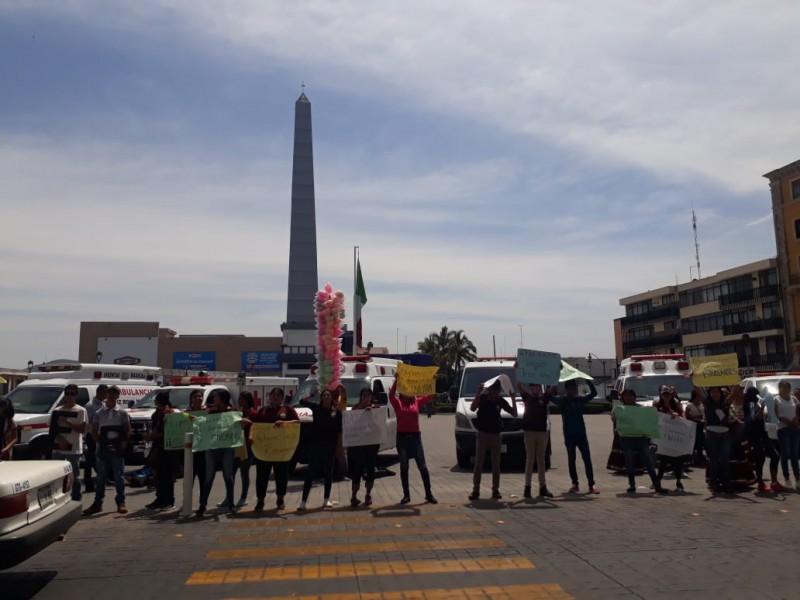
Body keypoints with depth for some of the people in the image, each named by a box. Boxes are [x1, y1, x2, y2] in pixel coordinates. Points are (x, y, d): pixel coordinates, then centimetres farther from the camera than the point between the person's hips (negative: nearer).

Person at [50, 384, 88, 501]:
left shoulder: (81, 411, -2)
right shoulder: (57, 411, 9)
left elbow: (83, 430, -7)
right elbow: (52, 429, 9)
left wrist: (68, 423, -16)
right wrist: (59, 438, -10)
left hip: (74, 448, -4)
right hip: (58, 448, 4)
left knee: (75, 475, 2)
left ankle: (76, 498, 8)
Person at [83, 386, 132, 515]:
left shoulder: (122, 413, 3)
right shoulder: (99, 413, 6)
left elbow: (128, 430, 3)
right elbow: (94, 431, 6)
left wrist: (124, 443, -10)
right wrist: (101, 442, -7)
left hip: (118, 449, -1)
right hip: (103, 448, 1)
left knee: (119, 476, 3)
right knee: (101, 476, 7)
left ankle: (121, 502, 11)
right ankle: (97, 503, 15)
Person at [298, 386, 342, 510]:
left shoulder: (337, 412, 1)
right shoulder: (316, 407, 1)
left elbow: (339, 429, 2)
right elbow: (302, 402, -9)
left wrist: (339, 444, -4)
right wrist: (312, 395, -19)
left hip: (330, 445, 1)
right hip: (316, 444, -1)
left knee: (328, 473, 10)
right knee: (310, 472, -2)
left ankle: (326, 500, 20)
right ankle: (303, 501, -1)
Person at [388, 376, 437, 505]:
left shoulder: (417, 401, 6)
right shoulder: (398, 403, 0)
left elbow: (432, 396, 0)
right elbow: (391, 394, -20)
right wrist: (396, 380, -28)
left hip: (416, 437, 1)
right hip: (402, 437, -1)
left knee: (422, 466, 2)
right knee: (404, 467, 7)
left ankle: (428, 494, 10)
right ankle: (406, 495, 15)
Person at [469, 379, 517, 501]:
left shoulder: (501, 401, 2)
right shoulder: (482, 398, -6)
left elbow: (514, 414, 3)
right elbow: (472, 408, -23)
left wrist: (513, 399, -7)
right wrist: (478, 393, -26)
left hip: (496, 435, 3)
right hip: (482, 434, -3)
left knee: (496, 464, 7)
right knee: (478, 463, -2)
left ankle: (495, 490, 15)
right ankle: (475, 490, 1)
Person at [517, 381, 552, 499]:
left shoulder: (544, 398, 7)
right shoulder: (527, 397, 5)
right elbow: (519, 386, -3)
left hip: (543, 432, 2)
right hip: (529, 431, -2)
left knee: (541, 460, 8)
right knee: (530, 460, 0)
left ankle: (543, 487, 13)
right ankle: (527, 487, 1)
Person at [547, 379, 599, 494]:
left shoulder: (580, 399, 6)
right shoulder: (562, 400, 0)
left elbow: (594, 393, 2)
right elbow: (548, 396, -9)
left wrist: (588, 380, -11)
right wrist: (552, 389, -28)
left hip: (581, 434, 2)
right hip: (569, 435, -1)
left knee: (587, 459, -2)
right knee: (571, 459, 5)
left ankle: (591, 485, 2)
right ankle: (575, 484, 15)